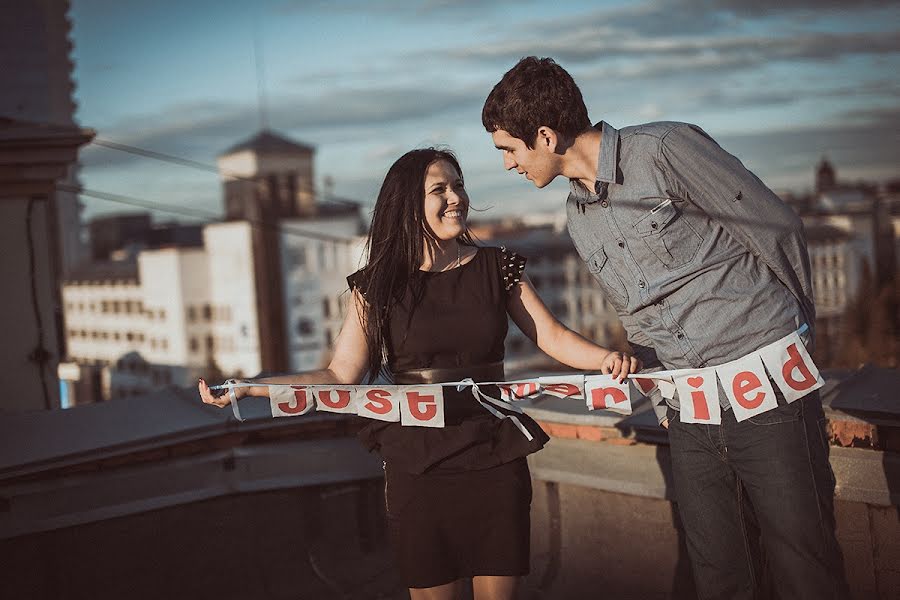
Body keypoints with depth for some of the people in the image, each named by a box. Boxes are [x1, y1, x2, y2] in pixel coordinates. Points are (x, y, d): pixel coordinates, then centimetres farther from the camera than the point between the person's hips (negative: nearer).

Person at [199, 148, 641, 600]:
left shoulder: (497, 268, 4)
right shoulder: (379, 285, 0)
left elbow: (553, 337, 1)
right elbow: (342, 375, -4)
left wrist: (605, 358, -20)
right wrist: (246, 388, -13)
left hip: (495, 455, 1)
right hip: (416, 460, -1)